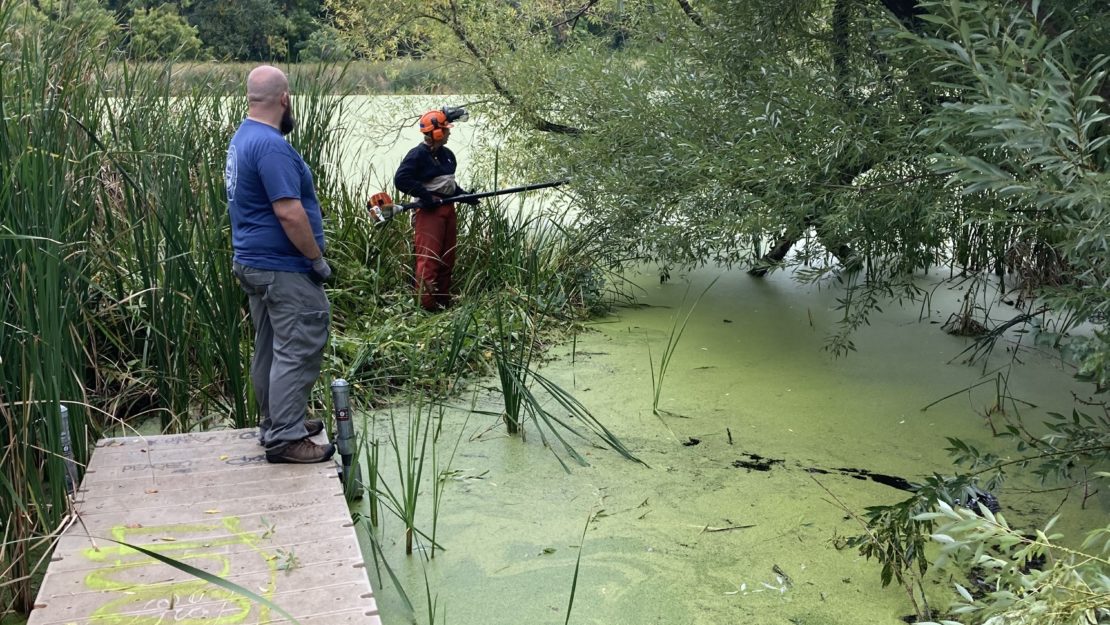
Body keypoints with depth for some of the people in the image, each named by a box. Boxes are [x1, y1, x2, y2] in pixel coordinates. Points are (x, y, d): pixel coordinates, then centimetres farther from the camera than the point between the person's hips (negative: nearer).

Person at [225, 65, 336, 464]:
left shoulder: (242, 139, 13)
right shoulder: (271, 146, -21)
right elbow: (289, 213, -26)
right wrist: (318, 259, -15)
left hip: (254, 263, 11)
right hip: (284, 268, -11)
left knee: (269, 348, 16)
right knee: (298, 351, -6)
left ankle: (276, 423, 27)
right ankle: (285, 438, -4)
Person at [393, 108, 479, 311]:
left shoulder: (447, 154, 12)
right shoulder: (418, 155, -13)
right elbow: (401, 179, -19)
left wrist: (465, 196, 10)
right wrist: (426, 196, -20)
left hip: (448, 209, 9)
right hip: (429, 211, -9)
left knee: (448, 256, 12)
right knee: (429, 258, -10)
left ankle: (444, 299, 21)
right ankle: (427, 302, -8)